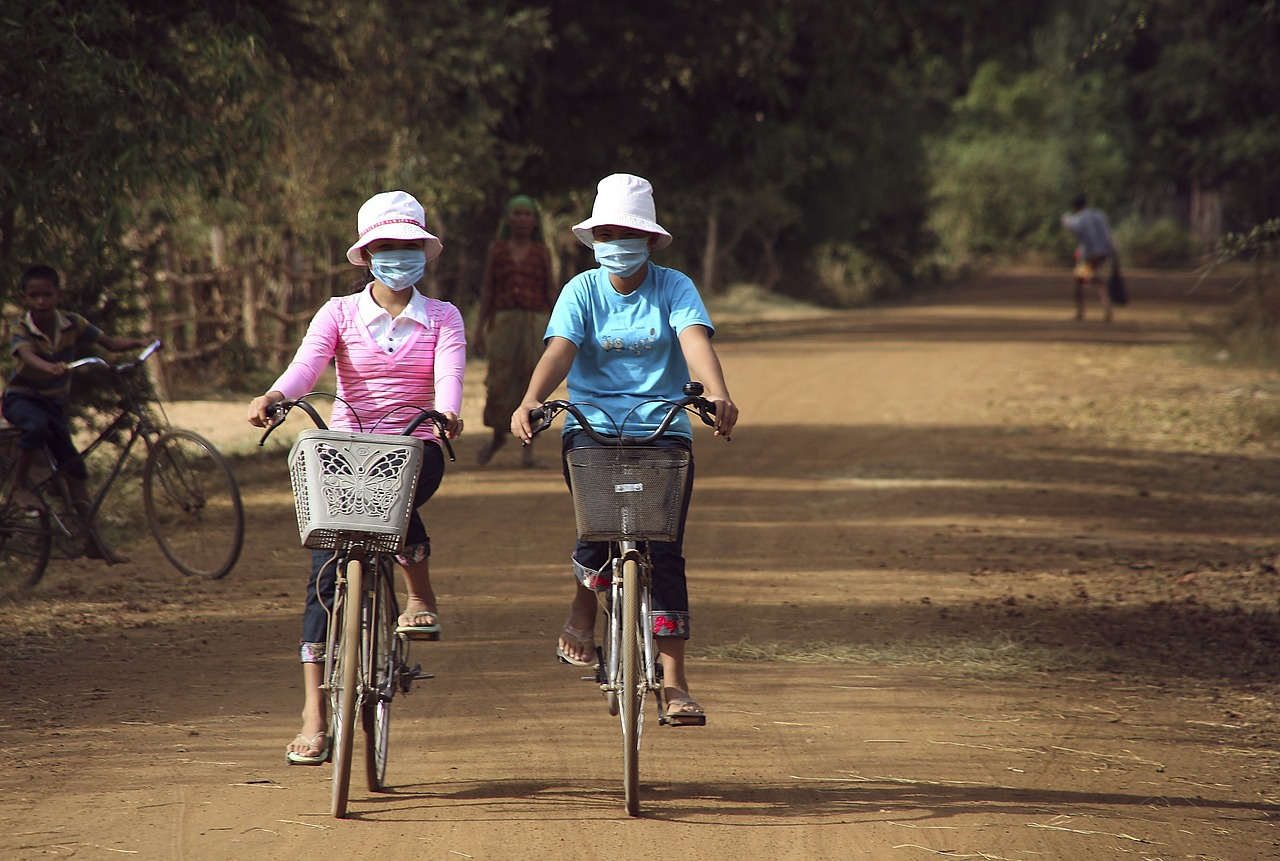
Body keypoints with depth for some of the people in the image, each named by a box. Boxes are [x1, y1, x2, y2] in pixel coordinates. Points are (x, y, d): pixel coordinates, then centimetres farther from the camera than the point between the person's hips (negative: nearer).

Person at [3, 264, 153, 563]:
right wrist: (50, 367, -62)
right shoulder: (19, 328, -19)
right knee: (36, 426, -39)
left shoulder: (72, 323, -9)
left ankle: (93, 540, 2)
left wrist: (138, 343, -28)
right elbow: (27, 355, -40)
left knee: (74, 467, 0)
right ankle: (20, 484, -16)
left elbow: (110, 342, -7)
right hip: (22, 397, -4)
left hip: (55, 401, 4)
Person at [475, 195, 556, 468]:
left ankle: (527, 450, 0)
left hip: (535, 322, 0)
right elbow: (487, 290, 8)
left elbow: (549, 292, 9)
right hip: (504, 322, 0)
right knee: (499, 382, -4)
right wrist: (480, 327, 3)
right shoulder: (496, 250, 7)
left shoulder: (542, 252, 6)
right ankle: (498, 434, 22)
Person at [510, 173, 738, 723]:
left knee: (664, 549, -9)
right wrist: (530, 402, -33)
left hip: (663, 428, 0)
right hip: (593, 426, 0)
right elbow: (559, 350, -13)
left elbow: (695, 341, -18)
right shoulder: (582, 291, 2)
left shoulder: (674, 288, 1)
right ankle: (582, 611, 8)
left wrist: (718, 395, -38)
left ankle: (673, 681, -6)